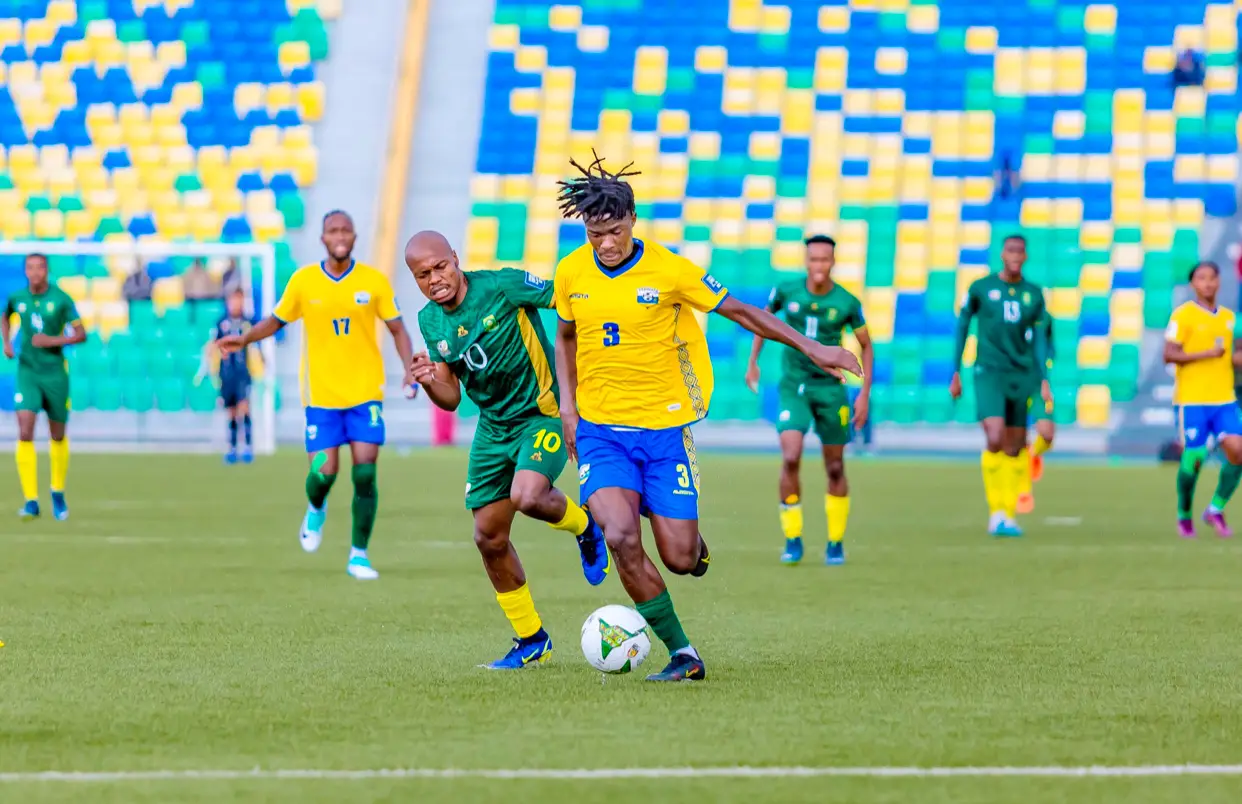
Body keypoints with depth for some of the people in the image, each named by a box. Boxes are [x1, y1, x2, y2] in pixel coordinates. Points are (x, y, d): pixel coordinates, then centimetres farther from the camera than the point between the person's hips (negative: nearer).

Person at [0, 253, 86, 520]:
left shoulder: (61, 299, -8)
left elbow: (81, 334, -5)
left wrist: (54, 341, -20)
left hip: (55, 372, -1)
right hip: (27, 372, 1)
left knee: (57, 436, 12)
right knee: (25, 434, -15)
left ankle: (58, 494, 35)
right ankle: (31, 501, -15)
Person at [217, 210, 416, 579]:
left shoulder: (374, 281, -2)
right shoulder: (303, 281, -1)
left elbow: (397, 329, 5)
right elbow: (276, 321, 12)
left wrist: (410, 369, -9)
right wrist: (244, 339, -5)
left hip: (365, 393, 0)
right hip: (322, 394, 0)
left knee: (365, 473, -8)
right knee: (324, 472, -6)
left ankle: (359, 555, 5)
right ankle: (316, 510, 31)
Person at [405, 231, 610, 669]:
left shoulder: (502, 287, -19)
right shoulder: (431, 321, 1)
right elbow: (451, 398, 5)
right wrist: (429, 382, -17)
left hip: (543, 411, -6)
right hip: (493, 425, 7)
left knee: (527, 496, -32)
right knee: (489, 536, 5)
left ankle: (584, 525, 5)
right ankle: (531, 641, 21)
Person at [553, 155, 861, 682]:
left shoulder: (667, 269, -10)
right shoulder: (571, 273, 0)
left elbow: (739, 312, 0)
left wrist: (810, 348, -2)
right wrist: (568, 405, 7)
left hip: (663, 428, -1)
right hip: (600, 430, 1)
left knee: (680, 558, -6)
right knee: (621, 538, -20)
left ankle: (695, 546, 35)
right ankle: (682, 654, -6)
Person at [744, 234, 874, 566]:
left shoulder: (847, 302, -8)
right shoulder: (786, 291, -6)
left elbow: (866, 346, 4)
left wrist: (865, 394, -2)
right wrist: (752, 363, 11)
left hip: (830, 388, 0)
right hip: (793, 387, 0)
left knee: (835, 468, 7)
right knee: (790, 458, -18)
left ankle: (836, 542, 23)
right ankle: (792, 539, -6)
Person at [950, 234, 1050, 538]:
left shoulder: (1034, 294, 8)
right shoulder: (980, 288, 1)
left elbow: (1039, 339, 12)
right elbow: (962, 326, 9)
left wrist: (1043, 381, 4)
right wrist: (956, 374, 9)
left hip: (1022, 376, 3)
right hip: (989, 374, -3)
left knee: (1014, 448, 5)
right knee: (995, 440, -19)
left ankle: (1009, 515, 15)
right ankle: (996, 512, -9)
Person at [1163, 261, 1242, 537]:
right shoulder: (1183, 315, -6)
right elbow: (1169, 355, -13)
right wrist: (1207, 354, -20)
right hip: (1191, 400, -5)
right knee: (1193, 458, -4)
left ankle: (1216, 509, 6)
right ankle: (1184, 515, 17)